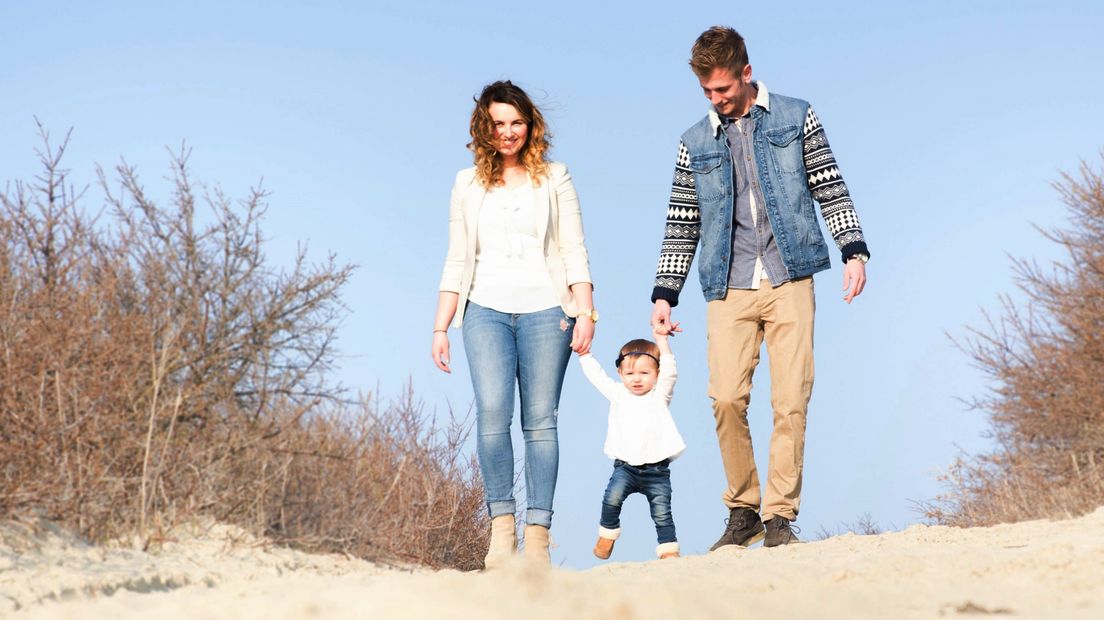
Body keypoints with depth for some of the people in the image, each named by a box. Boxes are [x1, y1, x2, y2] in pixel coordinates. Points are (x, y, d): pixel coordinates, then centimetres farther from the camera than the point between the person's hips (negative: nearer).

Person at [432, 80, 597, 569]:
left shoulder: (554, 180, 11)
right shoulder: (468, 184, 15)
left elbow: (574, 253, 6)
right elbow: (456, 262, 16)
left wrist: (585, 312, -5)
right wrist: (440, 327, 10)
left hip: (544, 311, -1)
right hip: (486, 311, 1)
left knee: (540, 421, -5)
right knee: (492, 414, -17)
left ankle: (537, 534, -5)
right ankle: (501, 524, -13)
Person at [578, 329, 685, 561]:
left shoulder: (659, 395, 5)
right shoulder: (618, 394, 12)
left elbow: (669, 372, -9)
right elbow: (596, 375, 13)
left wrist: (662, 341, -15)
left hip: (657, 469, -1)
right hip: (625, 466, 1)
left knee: (662, 513, -3)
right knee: (612, 498, -22)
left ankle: (669, 550, 8)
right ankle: (608, 533, -3)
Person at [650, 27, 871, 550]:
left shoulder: (796, 118, 9)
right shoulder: (695, 144, 14)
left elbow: (830, 190, 10)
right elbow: (681, 227, 17)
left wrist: (854, 250, -2)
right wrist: (664, 295, 11)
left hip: (790, 281, -1)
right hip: (729, 290, 1)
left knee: (791, 400, -8)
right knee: (727, 398, -12)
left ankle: (779, 516, 0)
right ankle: (743, 511, 2)